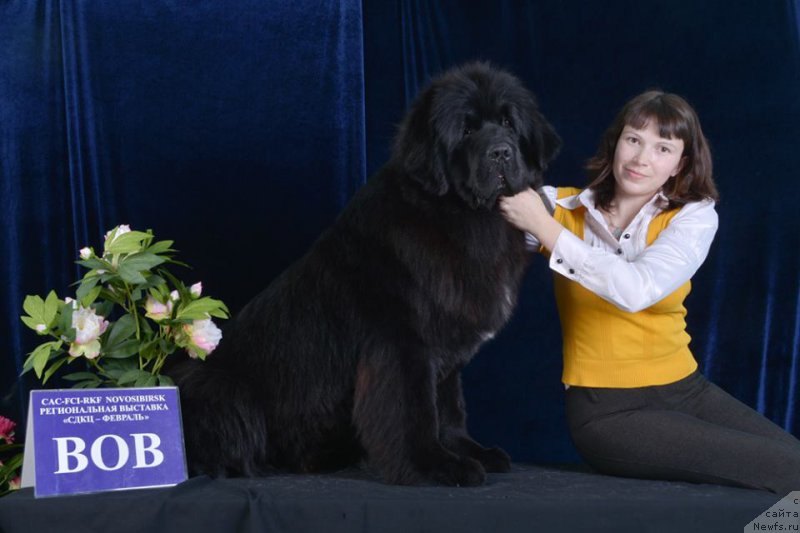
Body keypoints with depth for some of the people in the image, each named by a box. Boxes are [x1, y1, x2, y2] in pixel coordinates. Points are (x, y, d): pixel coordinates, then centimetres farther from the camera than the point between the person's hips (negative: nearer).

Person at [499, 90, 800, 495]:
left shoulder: (694, 216, -3)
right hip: (606, 410, -3)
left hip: (686, 390, 3)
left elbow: (638, 290, -24)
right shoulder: (562, 207, -4)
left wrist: (545, 226, -26)